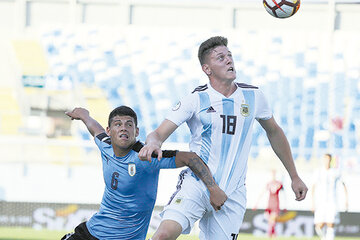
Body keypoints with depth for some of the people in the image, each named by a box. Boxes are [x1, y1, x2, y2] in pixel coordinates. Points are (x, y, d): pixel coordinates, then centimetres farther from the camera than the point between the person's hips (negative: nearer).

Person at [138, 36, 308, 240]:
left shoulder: (253, 96, 7)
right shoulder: (196, 100, -3)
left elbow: (274, 133, 21)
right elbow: (160, 132, -8)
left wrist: (294, 177, 23)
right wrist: (153, 142, -34)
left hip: (232, 194, 3)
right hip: (196, 184, -3)